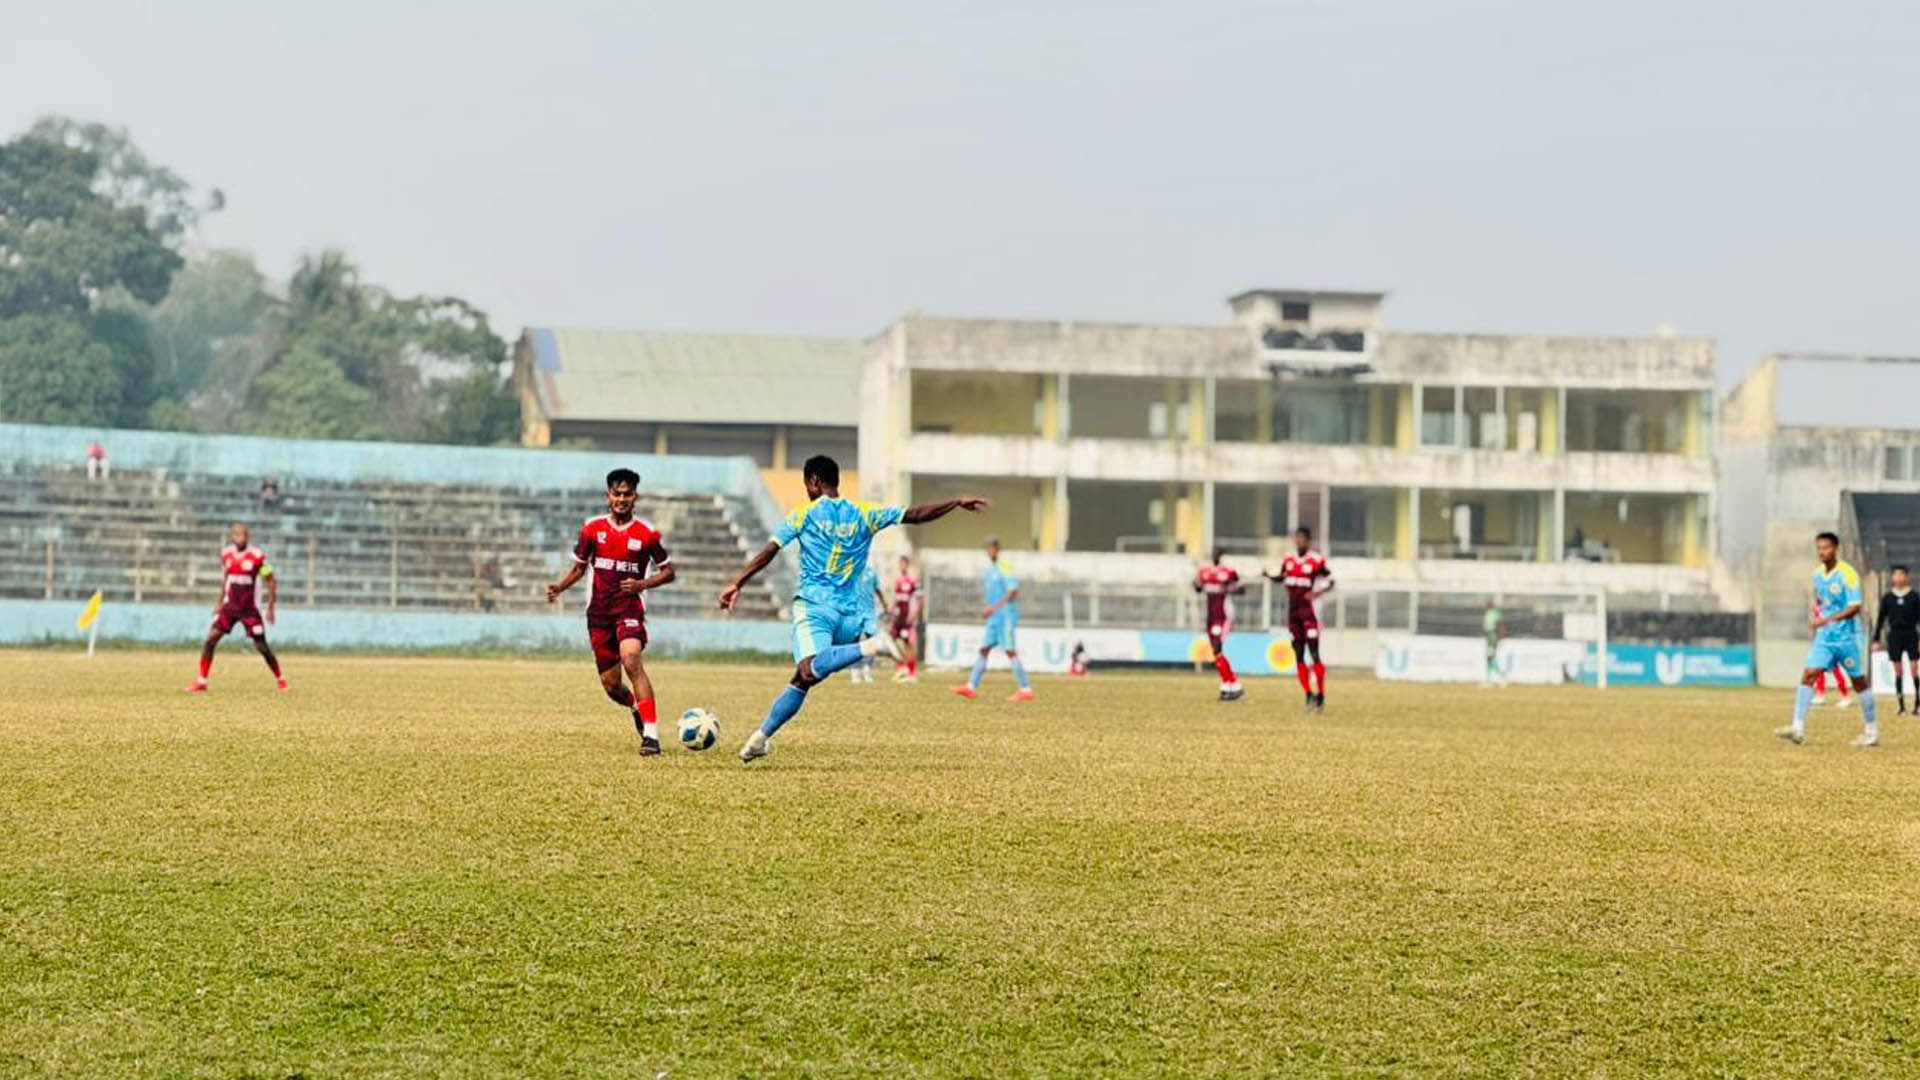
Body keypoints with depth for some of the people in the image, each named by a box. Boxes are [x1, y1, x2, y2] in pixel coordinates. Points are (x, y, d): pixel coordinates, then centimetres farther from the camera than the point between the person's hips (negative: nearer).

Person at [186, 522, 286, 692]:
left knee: (261, 646, -1)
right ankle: (201, 682, -4)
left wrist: (270, 608, -7)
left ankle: (280, 679, 21)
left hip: (249, 608, -3)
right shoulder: (226, 554, 1)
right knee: (211, 639, -10)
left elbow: (271, 581, -5)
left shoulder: (257, 556, -12)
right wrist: (220, 602, 18)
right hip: (229, 607, 3)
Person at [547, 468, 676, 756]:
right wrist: (559, 587, -3)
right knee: (610, 684, 4)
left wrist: (642, 584, -10)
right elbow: (579, 566, 16)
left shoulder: (648, 533, -1)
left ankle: (651, 734, -29)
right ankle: (637, 708, 40)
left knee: (631, 659, -30)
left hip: (630, 607, -3)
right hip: (598, 612, 3)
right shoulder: (592, 528, 6)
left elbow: (669, 571, 7)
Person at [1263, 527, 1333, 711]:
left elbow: (1330, 582, -3)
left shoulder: (1317, 561, -8)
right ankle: (1309, 695, 14)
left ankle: (1320, 696, -3)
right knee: (1298, 655, 7)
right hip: (1293, 612, 6)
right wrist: (1268, 575, 1)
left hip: (1309, 611, -6)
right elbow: (1280, 578, 21)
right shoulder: (1289, 560, 8)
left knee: (1314, 654, -8)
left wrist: (1318, 593, -20)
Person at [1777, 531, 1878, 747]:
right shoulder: (1817, 574, 6)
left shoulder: (1847, 574, -15)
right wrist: (1814, 614, 6)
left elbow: (1855, 607, -21)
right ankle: (1798, 728, -15)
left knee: (1859, 681, 7)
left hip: (1847, 635, -6)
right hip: (1824, 635, 6)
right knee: (1808, 675, -10)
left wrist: (1827, 620, -29)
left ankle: (1872, 731, 21)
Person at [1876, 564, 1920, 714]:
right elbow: (1881, 618, 10)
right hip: (1894, 635, 2)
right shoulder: (1887, 597, 6)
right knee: (1898, 671, 2)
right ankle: (1901, 706, 6)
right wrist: (1876, 639, 7)